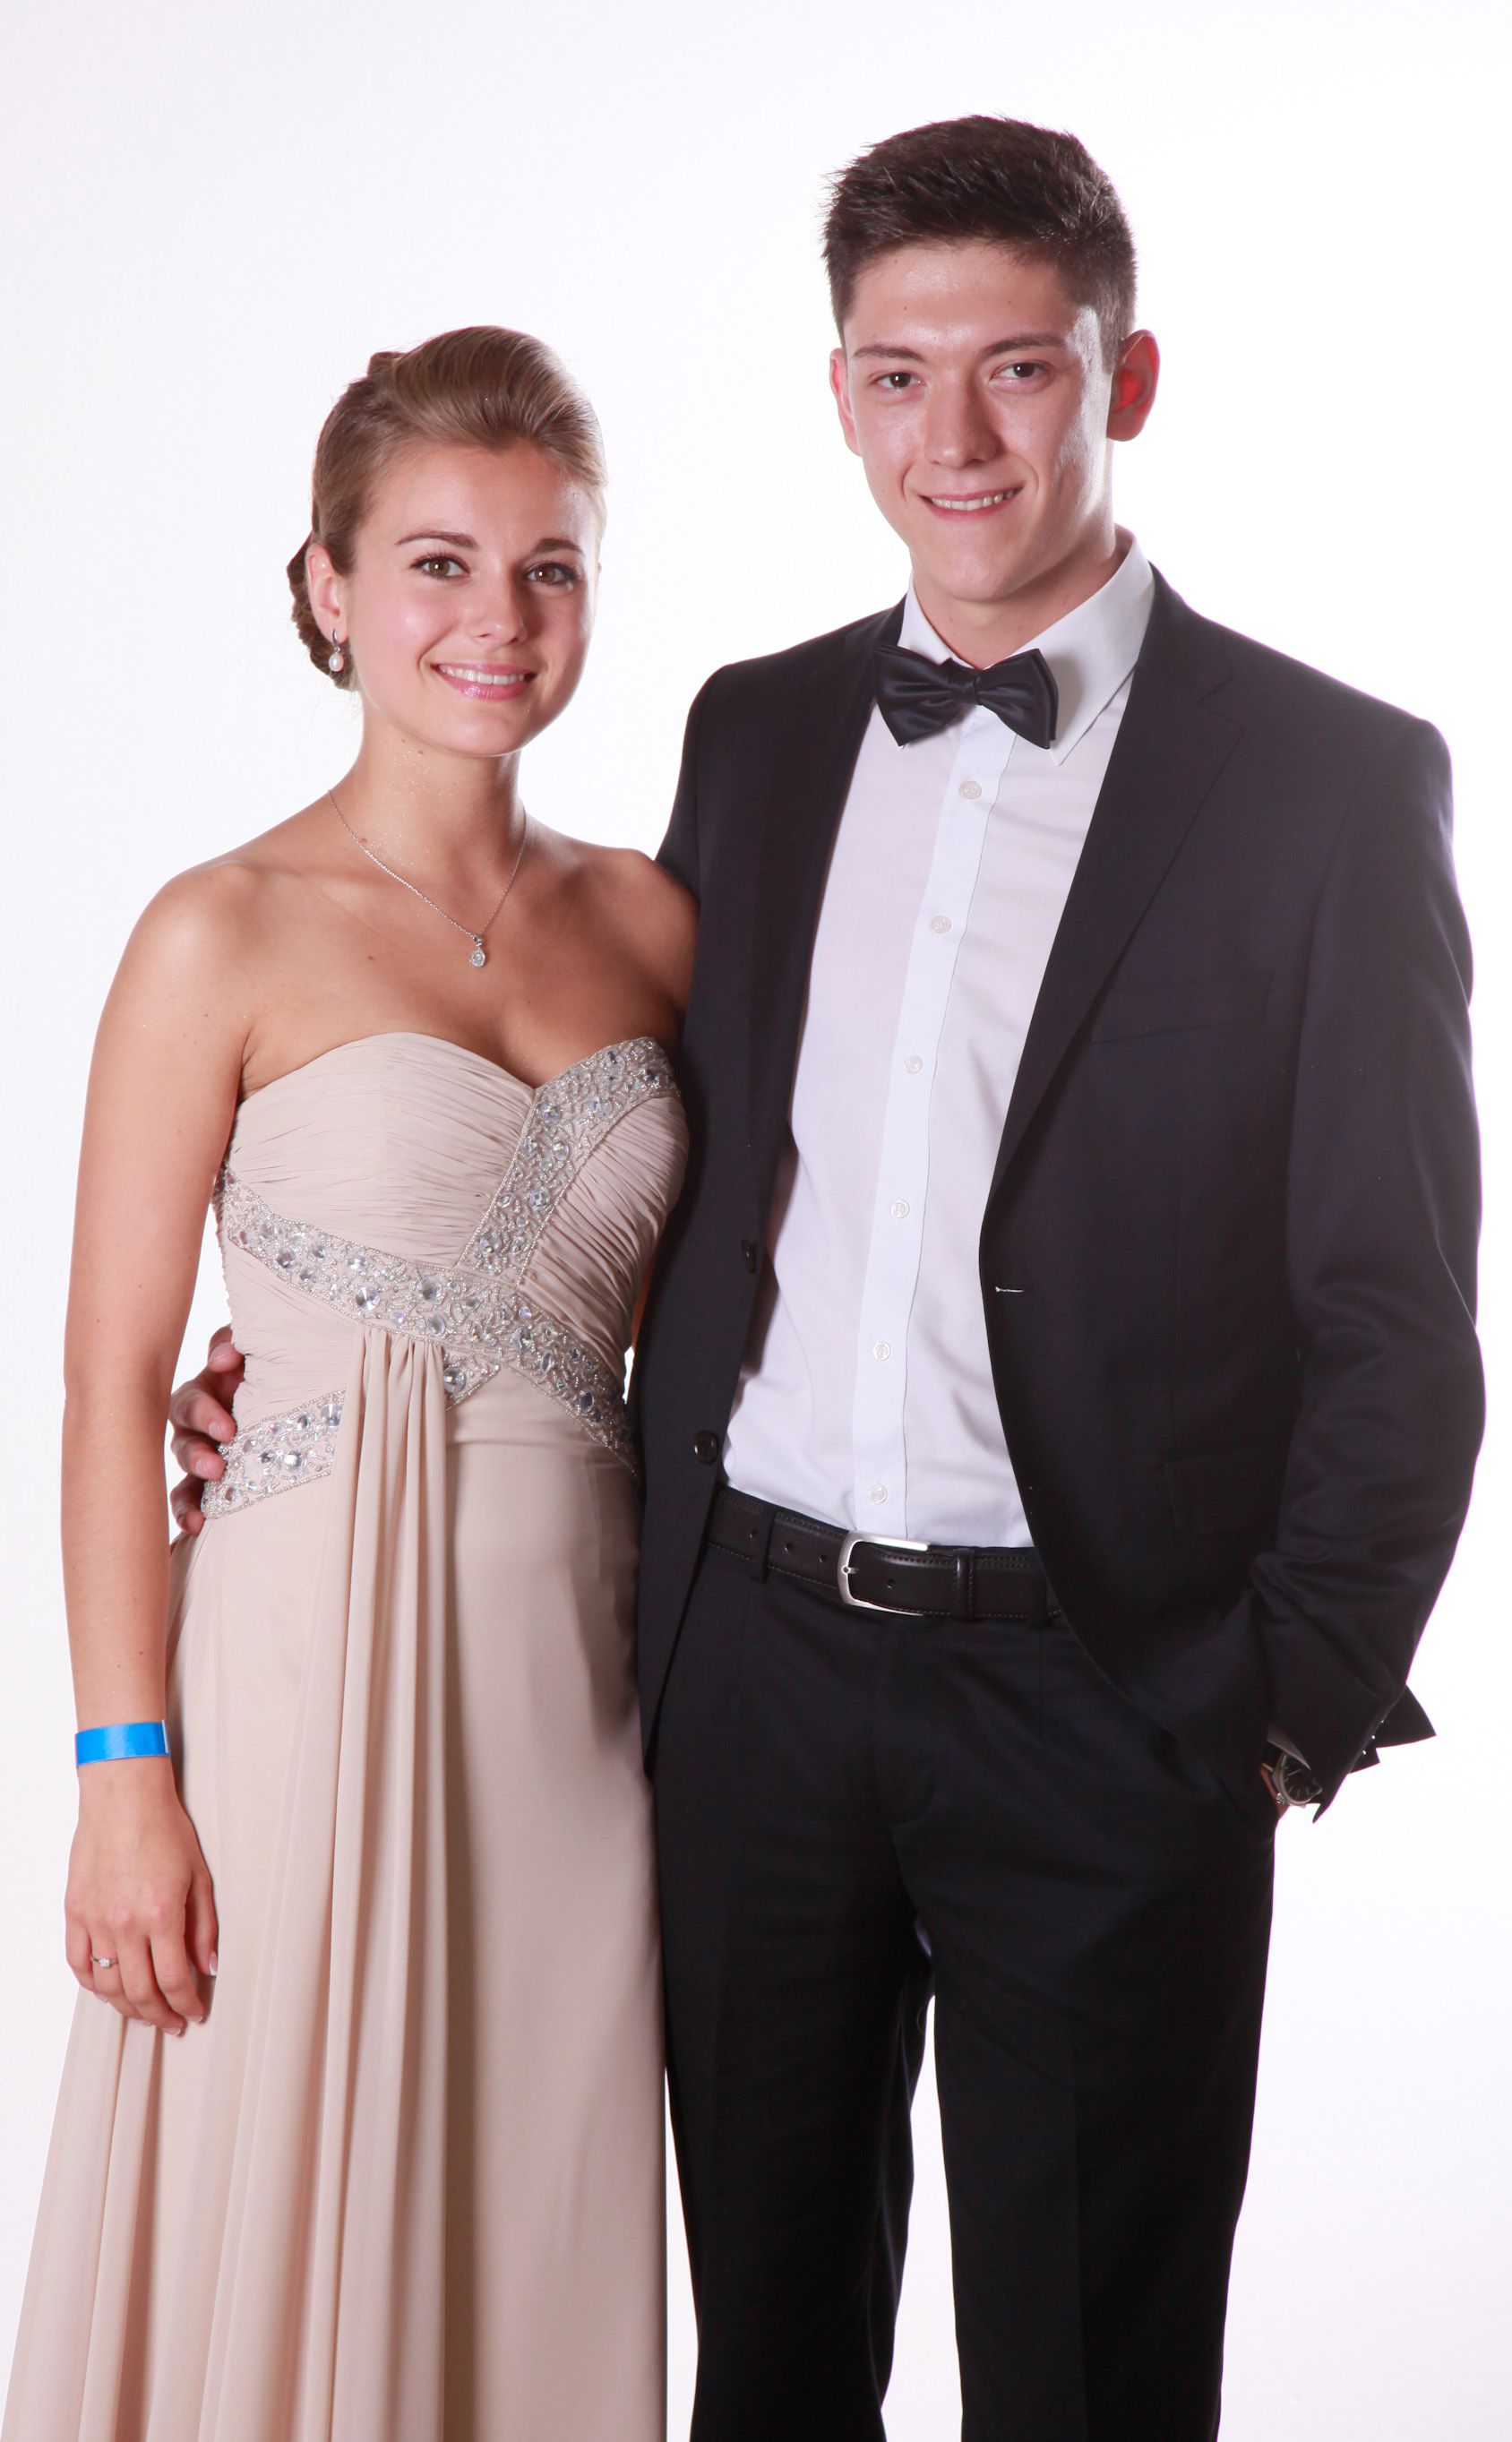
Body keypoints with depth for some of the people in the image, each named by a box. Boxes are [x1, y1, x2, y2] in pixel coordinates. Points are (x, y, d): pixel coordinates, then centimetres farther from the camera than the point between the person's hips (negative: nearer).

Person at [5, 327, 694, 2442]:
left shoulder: (650, 923, 7)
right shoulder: (225, 939, -7)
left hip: (578, 1672, 4)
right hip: (317, 1656, -4)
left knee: (538, 2236, 15)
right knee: (287, 2254, 8)